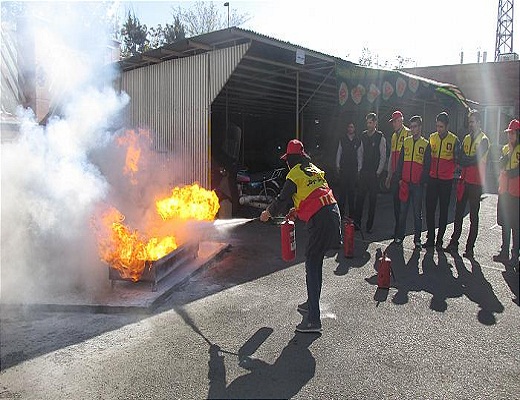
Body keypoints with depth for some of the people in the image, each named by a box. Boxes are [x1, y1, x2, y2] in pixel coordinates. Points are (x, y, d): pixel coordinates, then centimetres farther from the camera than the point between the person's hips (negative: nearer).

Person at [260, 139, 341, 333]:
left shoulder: (295, 175, -5)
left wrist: (267, 213, 17)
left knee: (312, 266, -6)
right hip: (332, 212, 9)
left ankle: (313, 319, -7)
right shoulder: (315, 170, 20)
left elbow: (282, 199, 0)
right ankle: (311, 303, 34)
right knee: (316, 262, 20)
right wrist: (297, 210, 31)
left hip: (319, 220, -9)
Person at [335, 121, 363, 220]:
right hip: (343, 168, 0)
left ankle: (351, 212, 11)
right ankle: (341, 211, 7)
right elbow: (339, 152, 9)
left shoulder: (358, 140, 4)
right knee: (342, 189, -1)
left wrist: (359, 168, 1)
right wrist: (337, 165, 4)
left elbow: (360, 155, 5)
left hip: (353, 169, 0)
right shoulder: (342, 139, 7)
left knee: (352, 190, 3)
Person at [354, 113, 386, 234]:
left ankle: (369, 226, 11)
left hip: (374, 173, -4)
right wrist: (360, 169, 6)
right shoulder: (363, 136, 9)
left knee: (372, 200, 3)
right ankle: (357, 223, 8)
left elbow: (383, 157, -4)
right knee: (359, 197, 2)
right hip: (363, 172, 4)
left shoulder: (380, 138, -4)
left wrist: (378, 172, -7)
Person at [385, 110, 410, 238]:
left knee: (402, 202, -4)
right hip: (394, 174, 7)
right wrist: (389, 175, 20)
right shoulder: (394, 136, 19)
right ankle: (396, 229, 19)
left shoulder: (408, 134, -6)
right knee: (395, 201, 10)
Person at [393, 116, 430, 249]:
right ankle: (399, 235, 17)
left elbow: (427, 166, 1)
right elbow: (400, 161, 10)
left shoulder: (426, 144, 2)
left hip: (417, 184, -2)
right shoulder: (406, 142, 10)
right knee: (403, 210, 7)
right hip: (405, 182, 2)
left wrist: (422, 181, -7)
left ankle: (417, 239, 12)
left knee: (417, 213, 4)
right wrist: (399, 178, 3)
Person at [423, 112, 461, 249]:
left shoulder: (454, 140, -3)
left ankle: (440, 239, 13)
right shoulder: (432, 137, 6)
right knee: (430, 209, 3)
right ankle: (430, 238, 12)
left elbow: (457, 159, 1)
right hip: (432, 179, 3)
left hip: (446, 180, -3)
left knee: (443, 210, 5)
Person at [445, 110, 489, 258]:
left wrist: (463, 162, -7)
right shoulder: (466, 138, 14)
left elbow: (476, 159, -18)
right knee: (458, 213, 9)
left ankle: (470, 247, 6)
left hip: (476, 182, -6)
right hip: (464, 179, 6)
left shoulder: (484, 140, -7)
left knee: (473, 217, 1)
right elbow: (461, 158, 9)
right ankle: (454, 243, 17)